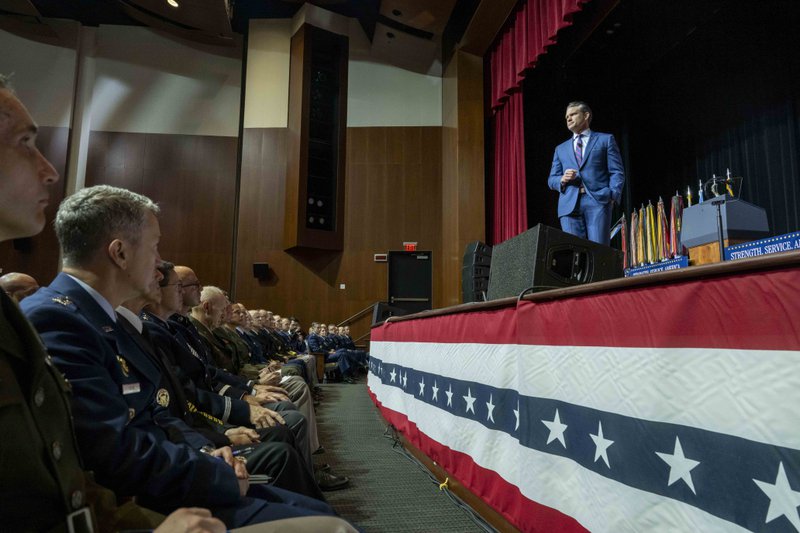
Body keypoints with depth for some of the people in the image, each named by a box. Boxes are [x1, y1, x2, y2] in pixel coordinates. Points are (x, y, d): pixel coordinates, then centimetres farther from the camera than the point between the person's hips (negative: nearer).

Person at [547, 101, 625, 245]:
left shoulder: (606, 139, 17)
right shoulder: (561, 149, 26)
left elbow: (617, 172, 8)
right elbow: (551, 179, 20)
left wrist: (613, 195, -9)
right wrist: (562, 179, -3)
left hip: (598, 201, -2)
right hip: (569, 204, 3)